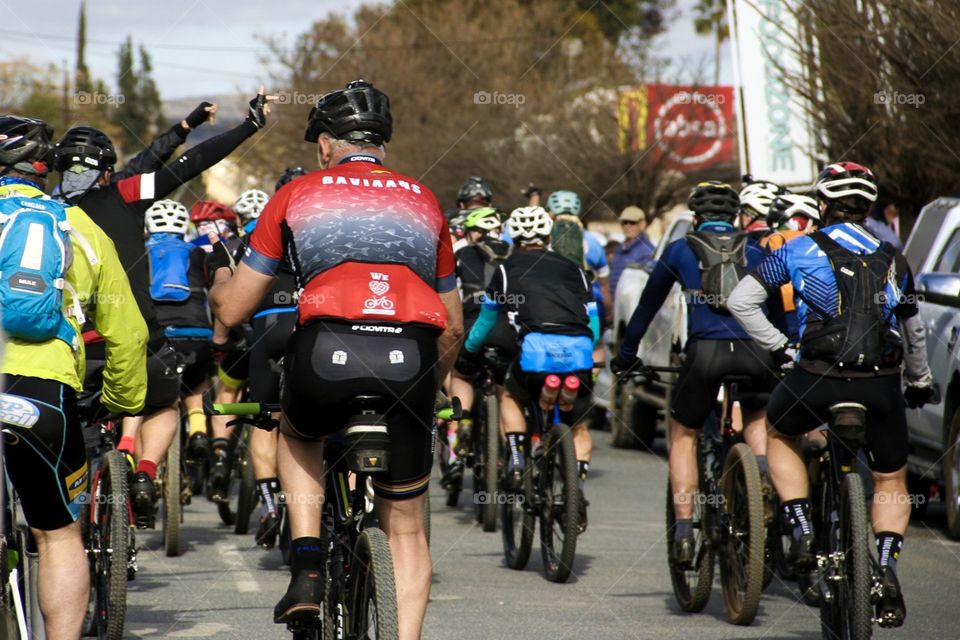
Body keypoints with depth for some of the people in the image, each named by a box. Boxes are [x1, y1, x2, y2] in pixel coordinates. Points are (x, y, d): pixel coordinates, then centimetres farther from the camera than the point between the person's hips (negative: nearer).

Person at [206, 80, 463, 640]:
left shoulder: (298, 195, 18)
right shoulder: (422, 201, 25)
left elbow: (232, 311, 21)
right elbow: (453, 327, 29)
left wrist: (219, 273, 44)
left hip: (327, 353, -1)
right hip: (409, 359, 1)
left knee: (297, 436, 34)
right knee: (406, 527, 18)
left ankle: (307, 569, 16)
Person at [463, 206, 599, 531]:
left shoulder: (508, 269, 19)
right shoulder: (572, 269, 25)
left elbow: (486, 320, 29)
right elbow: (593, 323, 26)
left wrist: (468, 350, 47)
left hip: (536, 348, -2)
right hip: (578, 351, 2)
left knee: (511, 399, 29)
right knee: (579, 428, 20)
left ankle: (516, 460, 9)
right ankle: (577, 494, 3)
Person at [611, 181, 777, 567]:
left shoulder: (680, 250, 16)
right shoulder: (754, 252, 19)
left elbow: (648, 305, 22)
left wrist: (625, 355, 32)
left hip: (705, 351, -2)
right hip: (755, 353, 2)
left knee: (683, 435, 19)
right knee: (756, 418, 33)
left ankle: (684, 532, 8)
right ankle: (763, 476, 3)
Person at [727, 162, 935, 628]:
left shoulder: (800, 251, 6)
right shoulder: (893, 260, 14)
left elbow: (741, 302, 5)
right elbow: (914, 332, 25)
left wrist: (779, 347, 13)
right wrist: (920, 382, 40)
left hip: (818, 379, -2)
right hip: (881, 384, 2)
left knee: (779, 435, 29)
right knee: (891, 482, 19)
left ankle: (803, 533, 14)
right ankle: (886, 568, -2)